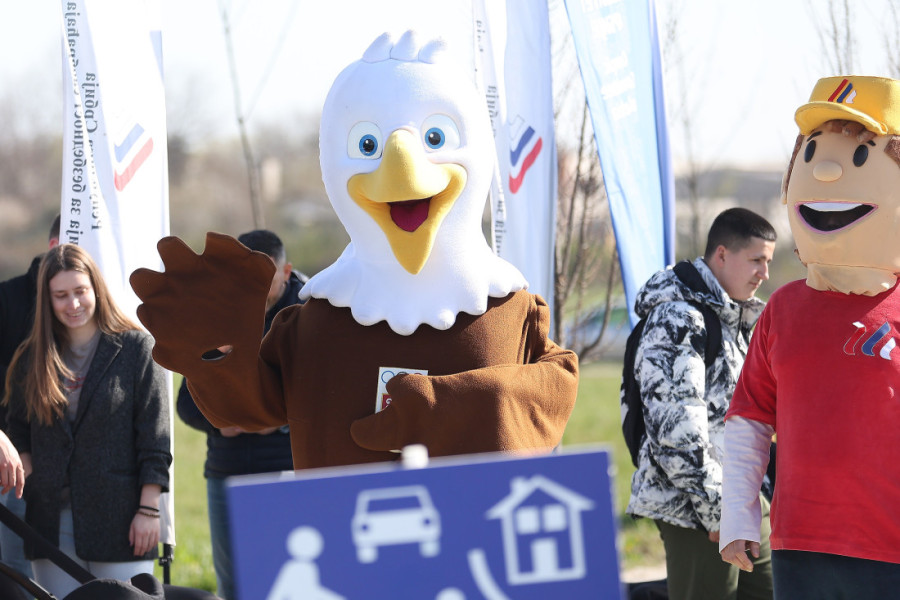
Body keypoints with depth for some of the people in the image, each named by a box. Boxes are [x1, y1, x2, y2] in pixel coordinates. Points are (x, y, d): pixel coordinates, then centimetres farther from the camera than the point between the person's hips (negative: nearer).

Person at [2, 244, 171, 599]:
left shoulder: (136, 348, 0)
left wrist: (148, 510, -8)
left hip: (118, 515, -4)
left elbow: (155, 439, -3)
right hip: (51, 516, 4)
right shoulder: (33, 357, 11)